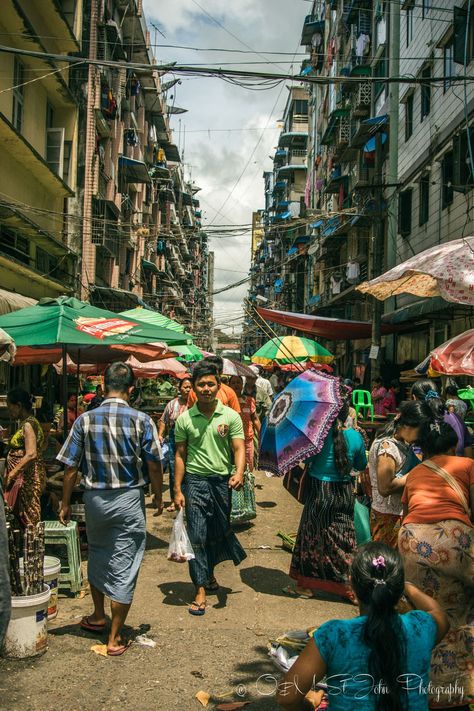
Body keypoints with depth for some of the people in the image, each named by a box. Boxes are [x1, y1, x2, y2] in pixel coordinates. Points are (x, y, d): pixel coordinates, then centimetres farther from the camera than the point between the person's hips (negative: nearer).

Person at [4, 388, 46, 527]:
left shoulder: (28, 424, -15)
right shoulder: (25, 423, 15)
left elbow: (31, 454, -24)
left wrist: (11, 474, -20)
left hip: (28, 477, -10)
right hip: (24, 478, 10)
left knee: (29, 519, -4)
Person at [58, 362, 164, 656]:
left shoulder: (85, 420, -6)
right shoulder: (142, 420, -11)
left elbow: (71, 467, -4)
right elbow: (154, 466, -9)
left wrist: (66, 504, 7)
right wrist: (158, 498, 7)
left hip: (95, 498, 3)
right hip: (129, 499, -2)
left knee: (97, 557, 25)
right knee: (124, 567, 6)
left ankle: (98, 617, 41)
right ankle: (115, 638, 14)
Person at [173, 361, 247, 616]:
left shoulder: (231, 416, -1)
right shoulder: (184, 419, 0)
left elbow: (239, 449, -6)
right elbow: (180, 455, 3)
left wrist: (239, 473, -26)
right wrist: (177, 490, -1)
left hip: (223, 482, 1)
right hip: (195, 481, -1)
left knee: (218, 533, 14)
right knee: (197, 536, -2)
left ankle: (209, 573, 40)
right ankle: (200, 590, 6)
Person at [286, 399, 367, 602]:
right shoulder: (356, 437, -5)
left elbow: (307, 459, -5)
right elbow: (361, 466, 8)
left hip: (319, 492, -3)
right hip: (344, 493, 3)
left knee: (313, 536, 11)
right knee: (344, 539, 11)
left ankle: (306, 584, 21)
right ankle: (348, 585, 15)